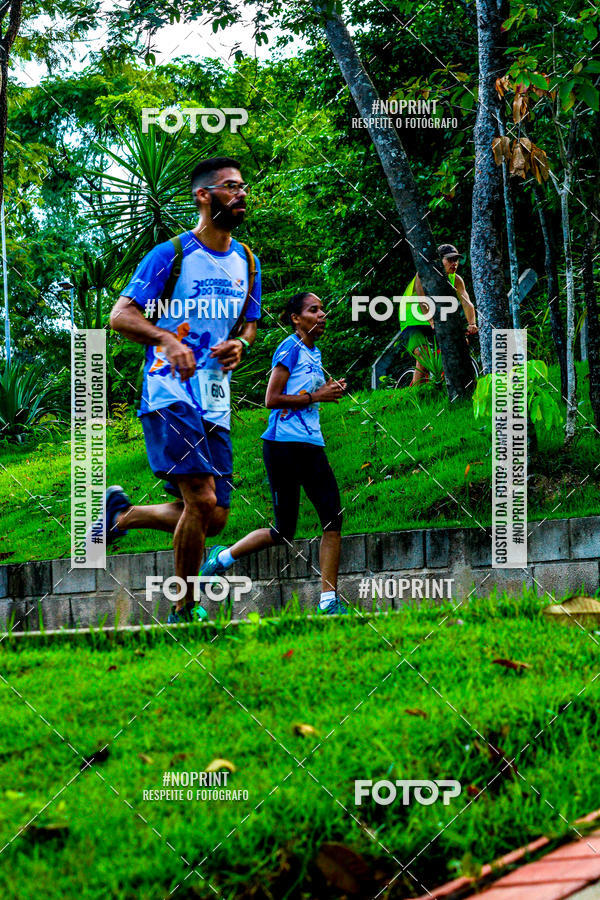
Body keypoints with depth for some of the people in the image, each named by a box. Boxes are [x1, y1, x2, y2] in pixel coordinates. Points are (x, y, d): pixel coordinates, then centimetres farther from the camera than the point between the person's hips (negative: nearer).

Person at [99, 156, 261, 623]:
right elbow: (121, 314, -8)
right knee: (202, 501, -19)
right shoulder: (171, 254, -5)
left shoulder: (247, 261, 14)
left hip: (216, 403, 7)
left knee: (215, 519, 3)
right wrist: (168, 339, -27)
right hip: (171, 396, -7)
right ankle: (184, 610, -5)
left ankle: (122, 513, 26)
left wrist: (240, 344, 1)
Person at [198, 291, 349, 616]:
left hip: (312, 445, 8)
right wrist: (316, 397, -13)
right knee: (284, 532, -4)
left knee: (333, 518, -6)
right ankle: (222, 557, 18)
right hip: (283, 444, -8)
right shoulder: (290, 348, -7)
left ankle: (328, 601, -4)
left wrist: (329, 391, 12)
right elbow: (271, 399, -14)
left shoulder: (315, 352, 19)